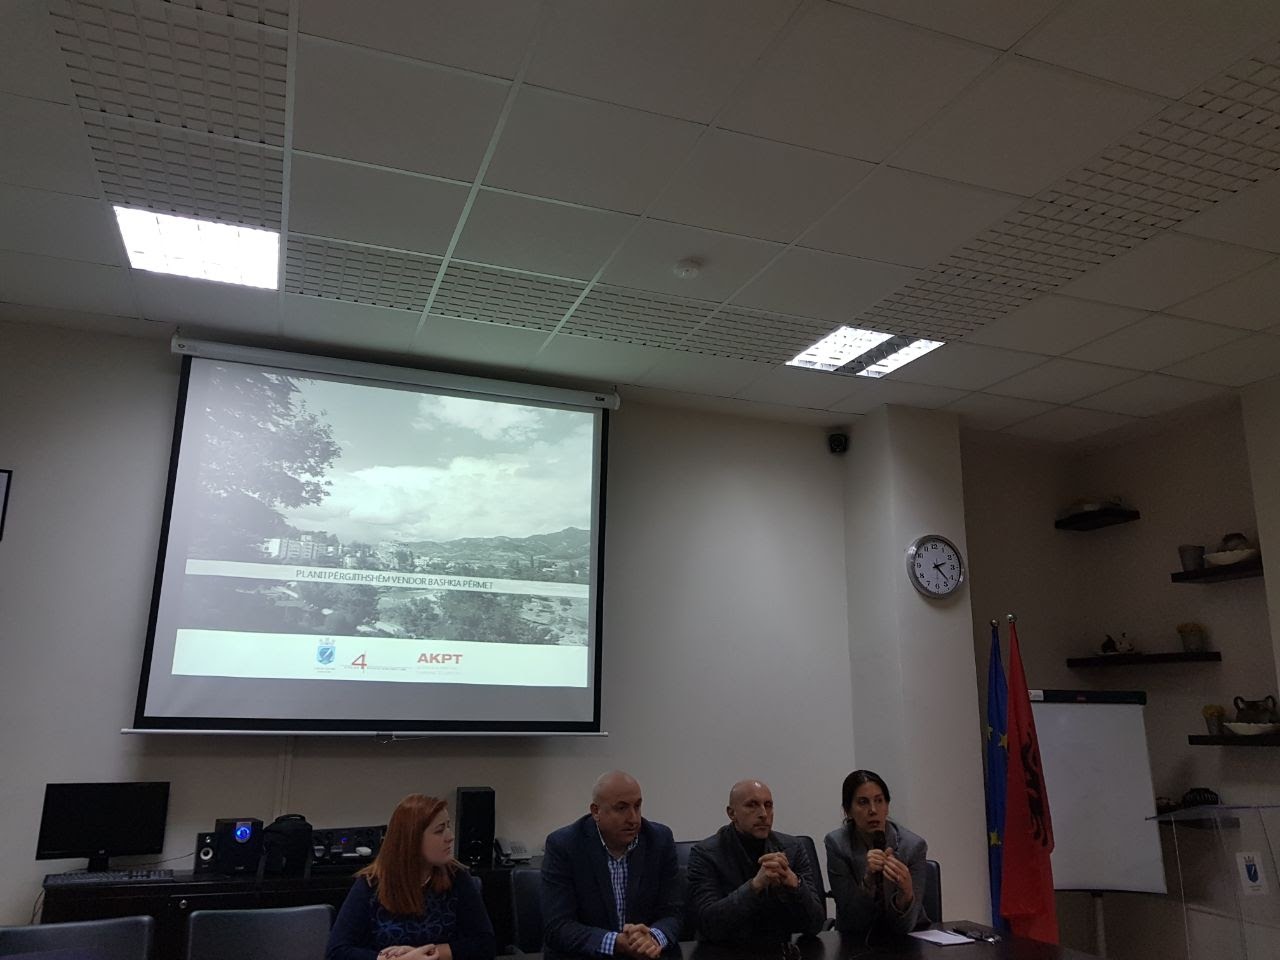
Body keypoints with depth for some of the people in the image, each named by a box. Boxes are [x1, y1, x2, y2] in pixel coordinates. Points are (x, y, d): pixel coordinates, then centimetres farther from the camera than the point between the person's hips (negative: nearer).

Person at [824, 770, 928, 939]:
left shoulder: (914, 845, -12)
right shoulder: (837, 844, -11)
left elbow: (904, 925, -12)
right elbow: (851, 919, -12)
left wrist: (906, 892, -31)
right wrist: (868, 879, -26)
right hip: (857, 940, -1)